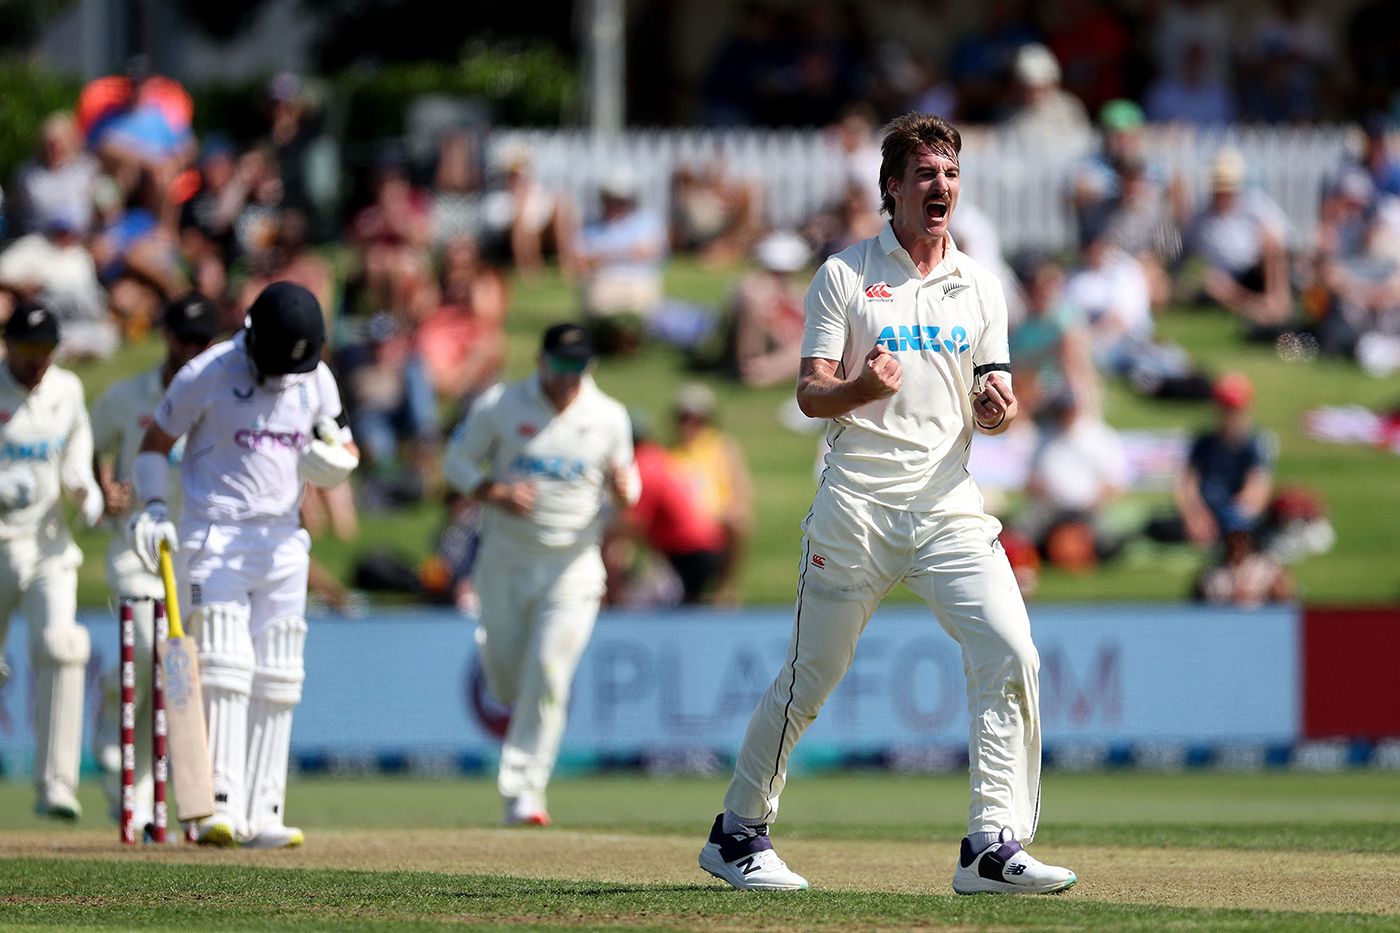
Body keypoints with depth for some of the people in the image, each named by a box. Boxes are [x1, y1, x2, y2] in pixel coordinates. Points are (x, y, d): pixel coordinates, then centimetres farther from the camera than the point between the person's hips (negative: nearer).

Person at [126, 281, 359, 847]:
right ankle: (219, 809, -23)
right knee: (225, 669, -17)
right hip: (213, 539, -5)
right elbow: (155, 443, 0)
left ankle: (262, 814, 7)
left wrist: (332, 459, -12)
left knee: (276, 682, 4)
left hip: (283, 542, 5)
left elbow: (344, 454, 12)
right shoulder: (207, 374, -9)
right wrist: (152, 507, -15)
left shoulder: (317, 379, 4)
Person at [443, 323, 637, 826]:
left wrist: (623, 492, -15)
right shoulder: (499, 406, -4)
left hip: (573, 564, -1)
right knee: (506, 673, 8)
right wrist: (494, 492, -17)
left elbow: (625, 490, 10)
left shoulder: (609, 417, 0)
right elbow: (457, 462, 3)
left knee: (548, 676, -13)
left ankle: (523, 789, -10)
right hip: (505, 562, 1)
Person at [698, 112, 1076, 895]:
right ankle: (739, 833, 19)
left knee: (1010, 654, -14)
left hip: (949, 501, 3)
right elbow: (810, 393, -3)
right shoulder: (845, 276, 2)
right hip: (859, 501, -3)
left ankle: (994, 846, -13)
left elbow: (995, 404, 14)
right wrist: (861, 388, -25)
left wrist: (999, 408, -10)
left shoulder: (980, 287, 13)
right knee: (812, 676, 2)